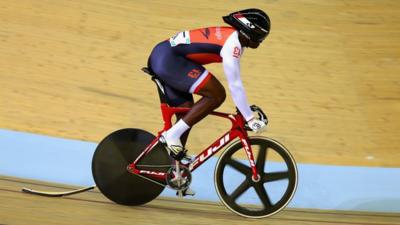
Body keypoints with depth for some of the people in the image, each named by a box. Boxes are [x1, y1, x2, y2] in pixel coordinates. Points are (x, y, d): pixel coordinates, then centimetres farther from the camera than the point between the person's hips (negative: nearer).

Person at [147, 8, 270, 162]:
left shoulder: (230, 36, 16)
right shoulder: (232, 43, -14)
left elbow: (235, 82, 25)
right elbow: (235, 85, -18)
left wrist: (245, 109, 28)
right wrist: (250, 119, -13)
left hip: (161, 58, 11)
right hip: (169, 59, -11)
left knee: (187, 114, 12)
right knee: (217, 95, -13)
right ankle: (172, 134, -11)